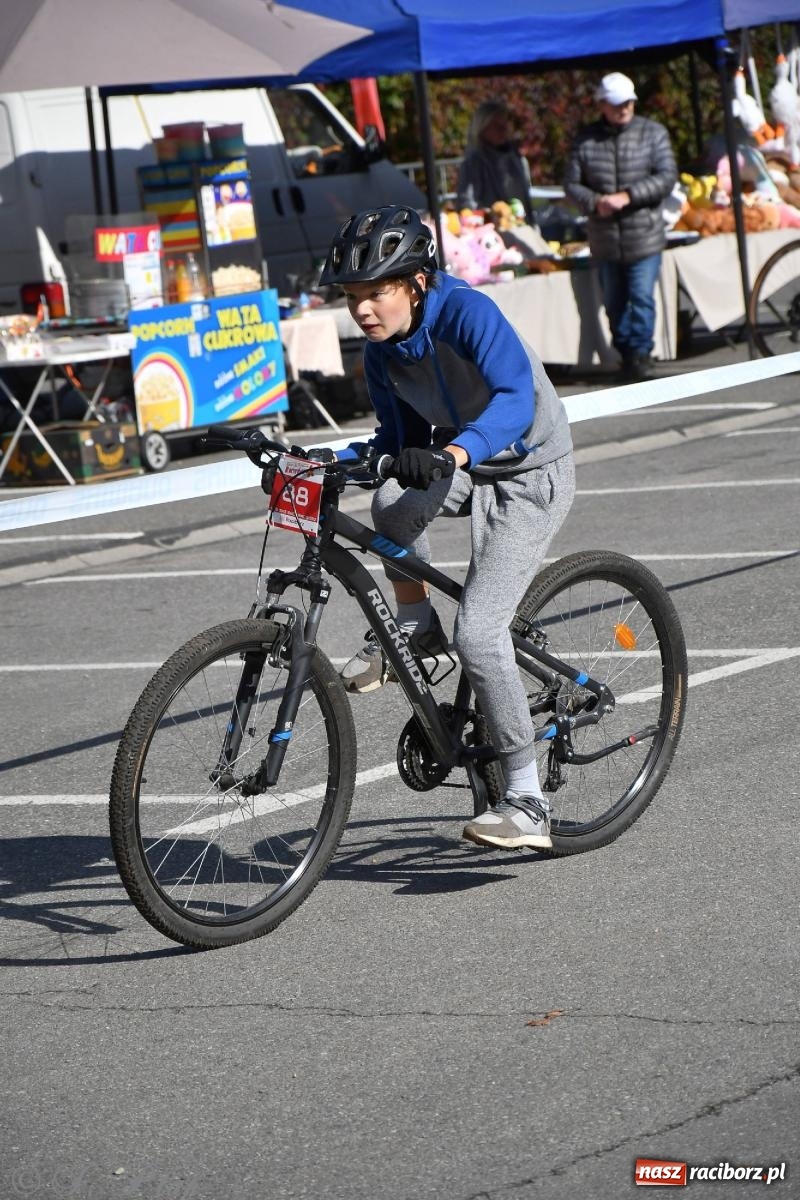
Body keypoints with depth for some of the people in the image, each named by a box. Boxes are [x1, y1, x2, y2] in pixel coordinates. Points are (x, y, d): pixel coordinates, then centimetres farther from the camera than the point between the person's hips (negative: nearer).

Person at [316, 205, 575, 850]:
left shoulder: (467, 313, -25)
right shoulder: (383, 352, -4)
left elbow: (515, 400, -39)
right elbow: (399, 439, 7)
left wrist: (455, 453, -56)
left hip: (531, 475, -6)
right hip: (463, 471, 6)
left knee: (477, 633, -17)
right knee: (392, 502, -30)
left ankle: (528, 803, -6)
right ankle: (415, 628, -2)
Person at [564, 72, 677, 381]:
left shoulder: (653, 133, 0)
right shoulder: (585, 140, 4)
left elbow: (667, 177, -7)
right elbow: (572, 183, 6)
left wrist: (627, 196, -17)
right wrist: (595, 202, -13)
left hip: (644, 238, -3)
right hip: (604, 240, 3)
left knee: (642, 298, -8)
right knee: (614, 303, 10)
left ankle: (640, 353, 2)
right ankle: (626, 353, 22)